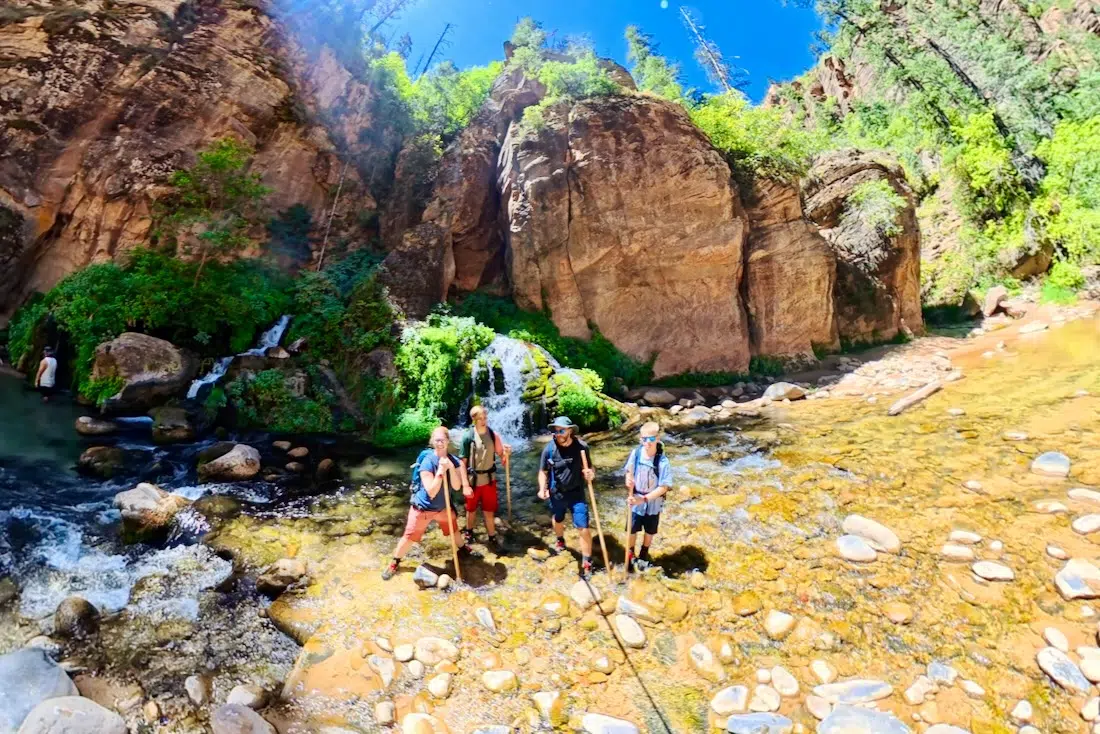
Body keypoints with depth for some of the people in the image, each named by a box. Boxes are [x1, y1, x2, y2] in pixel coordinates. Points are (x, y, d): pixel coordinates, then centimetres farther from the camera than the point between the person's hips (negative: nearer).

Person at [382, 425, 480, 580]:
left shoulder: (453, 461, -11)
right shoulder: (427, 461, -27)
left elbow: (456, 486, -19)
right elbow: (431, 492, -30)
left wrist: (451, 467, -31)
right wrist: (441, 470, -37)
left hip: (443, 506, 5)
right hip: (423, 507, -5)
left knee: (454, 528, 24)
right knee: (409, 537, 4)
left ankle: (463, 548, 51)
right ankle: (394, 563, 27)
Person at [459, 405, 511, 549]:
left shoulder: (493, 434, -6)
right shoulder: (468, 436, -14)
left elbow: (501, 456, 0)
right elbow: (463, 462, -11)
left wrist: (506, 453, -23)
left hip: (489, 479, 2)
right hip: (473, 480, -1)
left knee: (489, 510, 12)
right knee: (472, 509, 18)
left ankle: (492, 537, 27)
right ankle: (468, 532, 42)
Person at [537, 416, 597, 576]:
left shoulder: (582, 447, -16)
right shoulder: (549, 449, -14)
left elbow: (589, 467, -2)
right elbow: (543, 472, -2)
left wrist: (590, 473, -25)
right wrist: (542, 488, -18)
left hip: (577, 494, -2)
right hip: (556, 494, 2)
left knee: (583, 527, -5)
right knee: (558, 520, 27)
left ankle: (587, 563, 12)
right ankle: (560, 540, 59)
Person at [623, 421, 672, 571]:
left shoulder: (663, 461, -24)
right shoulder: (635, 453, -16)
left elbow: (664, 487, -20)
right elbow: (629, 472, 0)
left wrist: (644, 499, -27)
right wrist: (629, 480, -23)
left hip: (653, 503, -1)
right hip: (635, 501, 1)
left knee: (650, 531, 21)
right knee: (632, 530, 11)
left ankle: (644, 555, 47)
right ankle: (630, 554, 38)